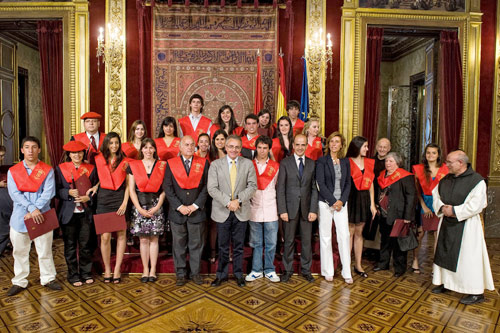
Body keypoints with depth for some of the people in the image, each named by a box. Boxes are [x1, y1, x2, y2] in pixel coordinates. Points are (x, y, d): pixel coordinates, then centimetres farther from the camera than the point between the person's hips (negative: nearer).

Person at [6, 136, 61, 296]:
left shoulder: (47, 170, 1)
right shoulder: (13, 171, 4)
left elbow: (48, 193, -9)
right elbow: (14, 193, -7)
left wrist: (35, 210, -17)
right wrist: (32, 208, -19)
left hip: (41, 217, -1)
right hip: (19, 217, 1)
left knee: (45, 251, 7)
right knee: (20, 251, 11)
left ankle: (48, 278, 21)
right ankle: (19, 282, 26)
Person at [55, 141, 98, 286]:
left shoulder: (91, 168, 6)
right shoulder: (60, 168, 3)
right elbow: (56, 191, 1)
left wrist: (88, 197, -12)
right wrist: (69, 193, -16)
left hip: (86, 213, 1)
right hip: (69, 213, -1)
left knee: (86, 244, 7)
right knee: (70, 245, 7)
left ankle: (86, 273, 22)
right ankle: (73, 275, 20)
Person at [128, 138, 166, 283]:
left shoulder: (162, 165, 4)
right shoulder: (133, 165, 6)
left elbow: (164, 189, 1)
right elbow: (131, 189, 1)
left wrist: (157, 207, -9)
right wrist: (140, 209, -8)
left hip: (156, 206, 0)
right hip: (139, 206, 1)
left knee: (154, 238, 4)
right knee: (143, 239, 4)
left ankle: (153, 271, 13)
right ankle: (145, 270, 14)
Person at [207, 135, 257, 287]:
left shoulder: (248, 164, 4)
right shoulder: (215, 164, 1)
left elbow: (252, 186, -1)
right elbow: (212, 188, -6)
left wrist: (238, 200, -14)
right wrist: (227, 202, -16)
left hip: (241, 211, 1)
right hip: (222, 211, 0)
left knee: (239, 245, 11)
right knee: (223, 246, 10)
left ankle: (238, 274, 27)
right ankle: (221, 274, 26)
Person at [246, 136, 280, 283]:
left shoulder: (275, 166, 5)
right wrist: (247, 201, -2)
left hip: (271, 211, 0)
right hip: (254, 210, 0)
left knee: (271, 243, 5)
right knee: (256, 242, 9)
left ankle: (269, 270, 20)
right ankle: (256, 270, 21)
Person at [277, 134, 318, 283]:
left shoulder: (312, 164, 6)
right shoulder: (285, 163, -1)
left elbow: (314, 188, 4)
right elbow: (280, 188, -4)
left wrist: (313, 210, -4)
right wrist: (282, 210, -10)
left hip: (307, 208, 2)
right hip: (290, 208, -2)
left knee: (307, 240, 9)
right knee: (289, 241, 7)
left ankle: (306, 270, 25)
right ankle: (288, 270, 22)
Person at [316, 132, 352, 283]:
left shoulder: (345, 162, 10)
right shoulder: (321, 161, -3)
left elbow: (348, 183, 9)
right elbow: (321, 184, -9)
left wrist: (341, 201, -5)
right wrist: (333, 202, -11)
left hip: (341, 203, 3)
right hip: (325, 203, -3)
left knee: (344, 235, 0)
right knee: (325, 237, 4)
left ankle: (347, 272, 10)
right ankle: (327, 271, 15)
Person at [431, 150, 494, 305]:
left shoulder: (476, 180, -12)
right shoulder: (445, 179, 8)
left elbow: (476, 205, -18)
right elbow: (436, 196, 10)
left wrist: (454, 211, -17)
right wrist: (442, 208, -9)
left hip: (466, 225, -6)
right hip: (446, 223, 7)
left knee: (467, 256, -2)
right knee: (444, 253, 13)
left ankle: (477, 292, 11)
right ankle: (446, 282, 28)